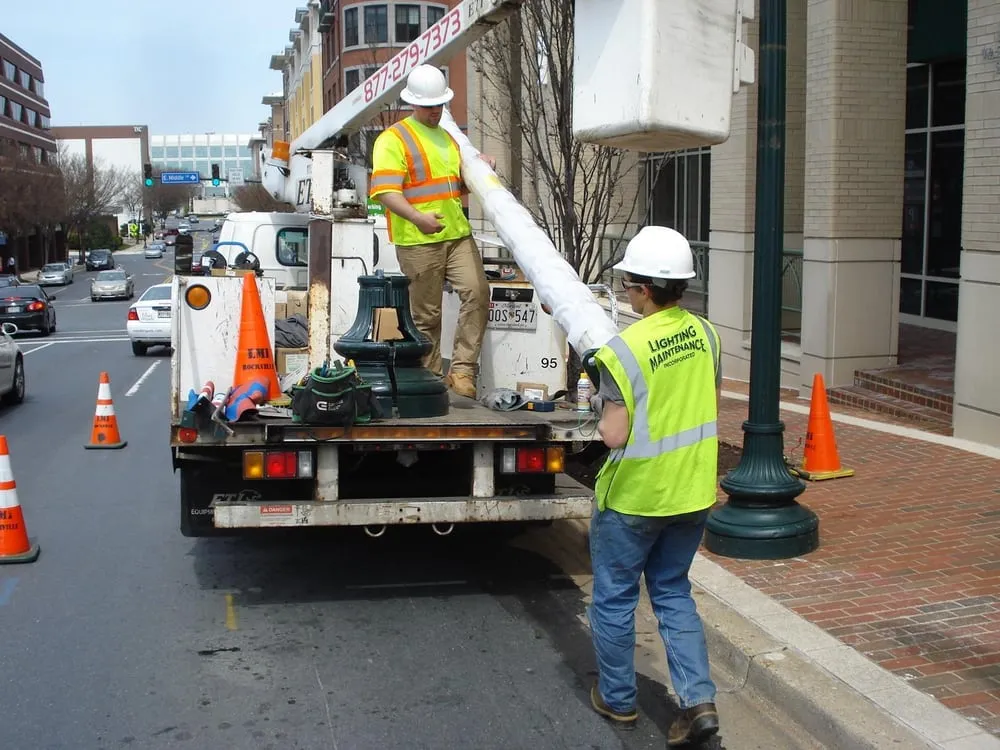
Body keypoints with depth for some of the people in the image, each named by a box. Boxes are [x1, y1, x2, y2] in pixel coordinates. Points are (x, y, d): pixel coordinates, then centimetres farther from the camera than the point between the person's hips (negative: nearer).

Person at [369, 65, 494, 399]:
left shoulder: (448, 138, 24)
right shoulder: (394, 138, -2)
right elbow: (386, 190, -14)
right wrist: (417, 217, -31)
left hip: (458, 234, 6)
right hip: (418, 241, -6)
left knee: (477, 293, -12)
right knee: (426, 314, 0)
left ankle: (462, 370, -6)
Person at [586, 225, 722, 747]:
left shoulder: (623, 350, -21)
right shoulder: (703, 333, -2)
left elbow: (615, 435, -19)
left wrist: (600, 409, -1)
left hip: (633, 497, -6)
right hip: (692, 491, 6)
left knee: (614, 598, 14)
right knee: (673, 592, 19)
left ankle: (618, 699, 28)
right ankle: (698, 699, 10)